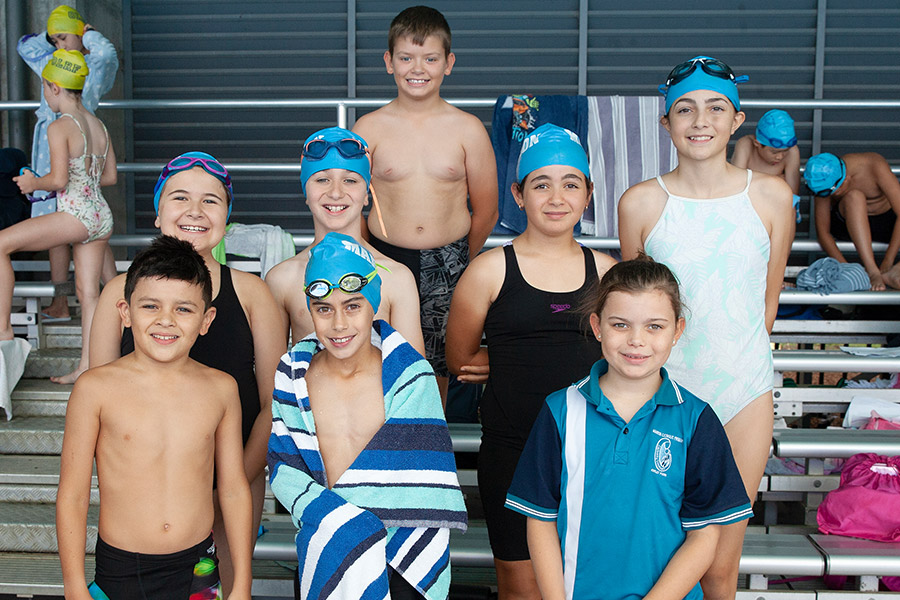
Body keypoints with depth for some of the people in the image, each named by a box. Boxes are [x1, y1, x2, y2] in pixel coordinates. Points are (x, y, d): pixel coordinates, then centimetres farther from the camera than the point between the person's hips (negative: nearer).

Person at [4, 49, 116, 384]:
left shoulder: (60, 127, -10)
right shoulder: (99, 125, 12)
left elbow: (58, 180, -15)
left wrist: (33, 183, 3)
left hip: (76, 214, -8)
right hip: (102, 216, 8)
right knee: (88, 292, 10)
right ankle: (87, 366, 12)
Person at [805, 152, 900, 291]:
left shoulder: (876, 166, -28)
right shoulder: (825, 182, -22)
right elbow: (822, 232, -19)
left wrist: (887, 263, -35)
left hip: (886, 219, 0)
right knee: (854, 197, -35)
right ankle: (872, 271, -39)